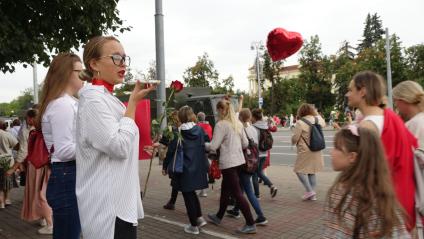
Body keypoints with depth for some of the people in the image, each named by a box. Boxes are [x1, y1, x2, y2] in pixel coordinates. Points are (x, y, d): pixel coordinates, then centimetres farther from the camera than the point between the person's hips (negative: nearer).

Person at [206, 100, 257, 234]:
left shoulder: (221, 125, -14)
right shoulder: (238, 123, 8)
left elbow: (213, 147, -16)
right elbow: (245, 144, 11)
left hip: (228, 163, -8)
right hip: (239, 161, 8)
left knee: (237, 193, -2)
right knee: (225, 189, 21)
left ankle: (250, 224, 3)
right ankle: (218, 217, 36)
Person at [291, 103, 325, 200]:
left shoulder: (300, 123, -16)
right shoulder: (318, 119, 3)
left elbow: (294, 138, -14)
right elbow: (323, 123, 28)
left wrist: (294, 142, 8)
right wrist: (317, 114, 34)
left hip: (305, 151, -7)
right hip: (317, 151, 7)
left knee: (300, 170, 5)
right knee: (312, 172, 15)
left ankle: (309, 190, -4)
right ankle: (313, 195, 18)